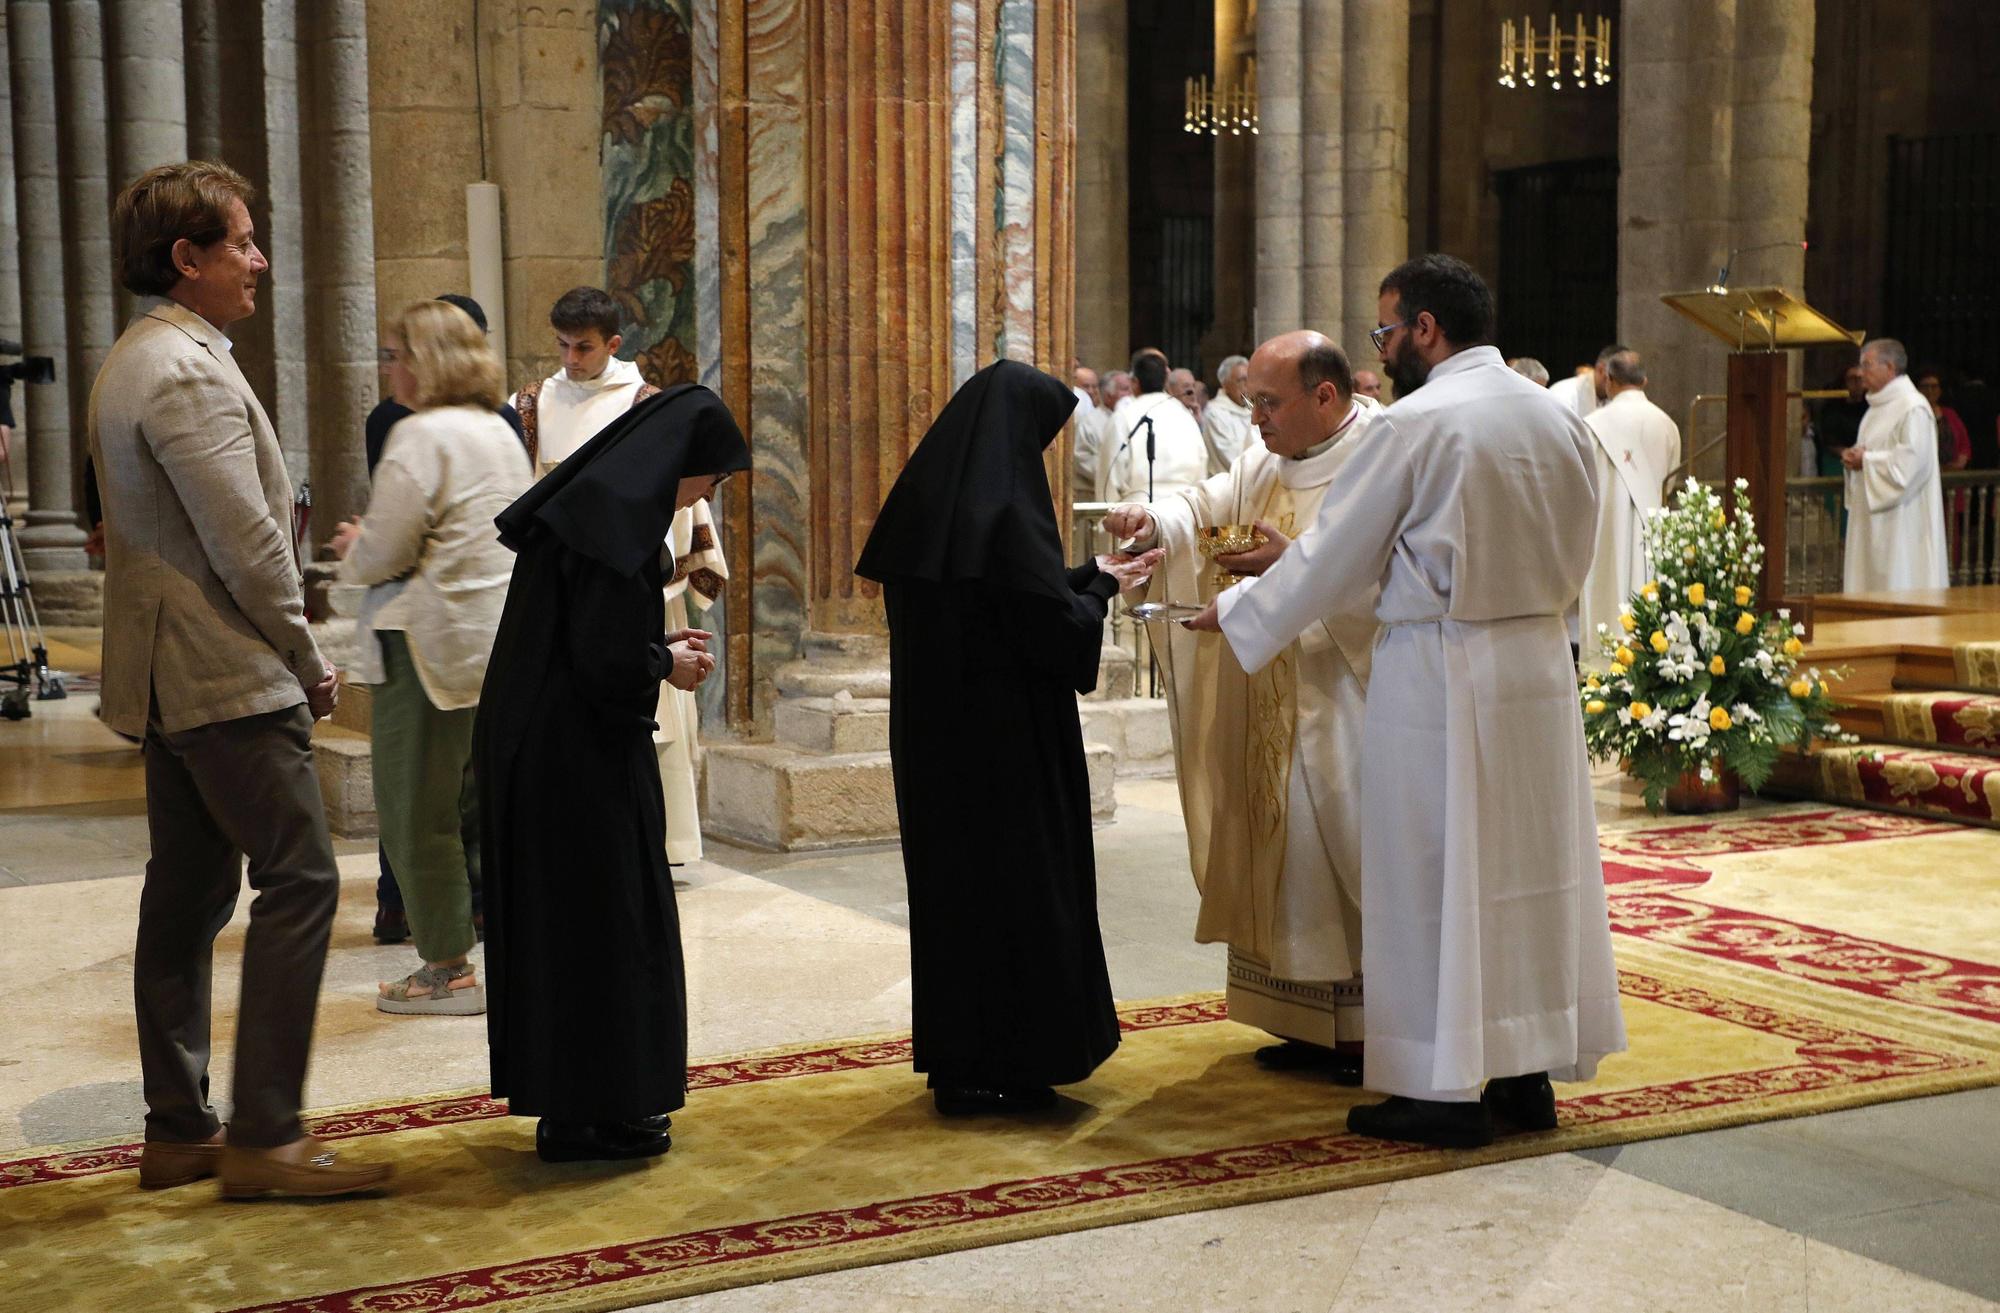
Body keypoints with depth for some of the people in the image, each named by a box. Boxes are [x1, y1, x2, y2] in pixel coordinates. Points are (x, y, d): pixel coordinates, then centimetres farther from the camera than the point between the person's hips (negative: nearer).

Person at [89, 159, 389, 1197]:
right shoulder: (188, 372, -17)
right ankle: (264, 1138, -6)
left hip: (168, 677, 11)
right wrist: (309, 662, -8)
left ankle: (178, 1132, 18)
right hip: (230, 679, -11)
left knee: (188, 893, 12)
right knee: (299, 879, -8)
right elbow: (246, 543, -20)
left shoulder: (135, 360, 17)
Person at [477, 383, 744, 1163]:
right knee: (601, 917, 1)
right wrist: (667, 666, -6)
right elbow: (606, 660, -25)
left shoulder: (586, 499, 10)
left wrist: (660, 647, 11)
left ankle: (563, 1097, 27)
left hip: (533, 741, 10)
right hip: (582, 751, -10)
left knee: (552, 915, 16)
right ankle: (593, 1112, 10)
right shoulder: (620, 521, -20)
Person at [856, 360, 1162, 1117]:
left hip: (933, 734, 8)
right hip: (1006, 737, -8)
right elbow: (1057, 628, -18)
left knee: (949, 876, 15)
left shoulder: (923, 501, 6)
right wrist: (1101, 585, 3)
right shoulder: (1006, 510, -18)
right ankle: (1009, 1065, 8)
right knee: (1017, 880, 2)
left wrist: (1084, 578, 15)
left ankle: (956, 1061, 23)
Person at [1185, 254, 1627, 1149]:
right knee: (1530, 868, 12)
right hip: (1539, 664, 7)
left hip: (1440, 673, -7)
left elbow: (1333, 558, -8)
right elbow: (1570, 556, 14)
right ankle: (1528, 1071, 20)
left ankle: (1450, 1091, 7)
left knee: (1435, 876, 1)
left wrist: (1238, 613, 5)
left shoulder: (1416, 424, -14)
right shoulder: (1559, 418, 7)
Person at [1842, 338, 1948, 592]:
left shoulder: (1913, 407, -14)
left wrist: (1866, 460, -15)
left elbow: (1912, 461, -22)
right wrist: (1855, 456, 3)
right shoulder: (1878, 406, 17)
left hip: (1901, 518, -10)